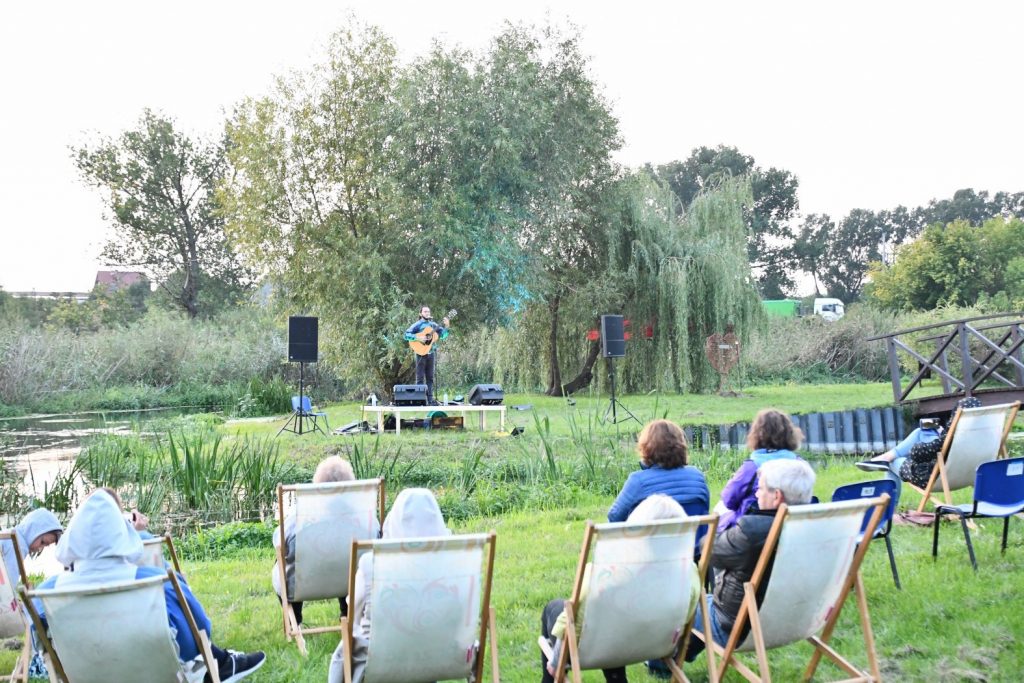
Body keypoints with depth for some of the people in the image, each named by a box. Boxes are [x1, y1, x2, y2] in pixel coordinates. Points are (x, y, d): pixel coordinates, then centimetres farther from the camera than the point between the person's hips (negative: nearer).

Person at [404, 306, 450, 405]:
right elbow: (407, 335, -10)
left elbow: (443, 335, 8)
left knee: (430, 377, 7)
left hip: (431, 353, 5)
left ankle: (430, 399, 10)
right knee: (420, 378, -1)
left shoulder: (433, 324, 13)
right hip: (421, 352, -5)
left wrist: (446, 327, -9)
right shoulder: (417, 325, -1)